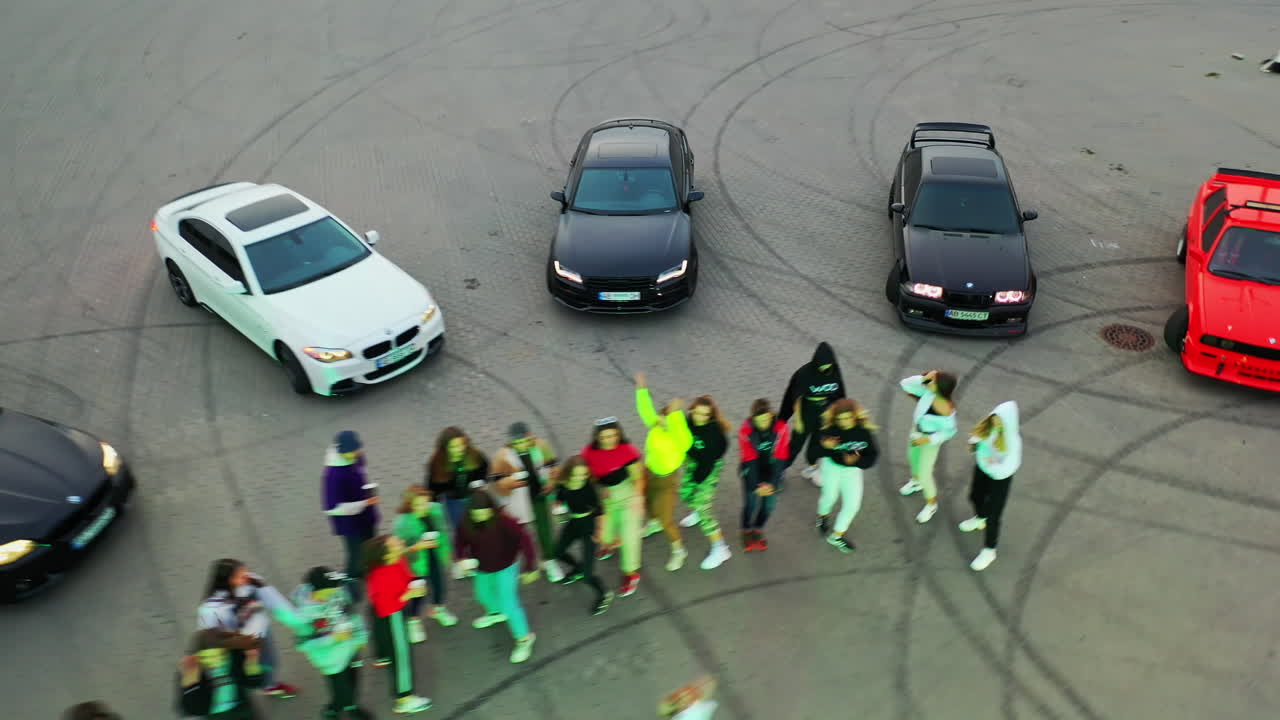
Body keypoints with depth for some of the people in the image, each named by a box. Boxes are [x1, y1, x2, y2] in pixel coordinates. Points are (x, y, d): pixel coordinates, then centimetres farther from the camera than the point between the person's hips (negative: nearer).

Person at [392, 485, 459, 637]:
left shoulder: (436, 509, -18)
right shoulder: (402, 522, -30)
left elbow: (445, 531, 0)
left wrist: (447, 550, 10)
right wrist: (418, 546, -35)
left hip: (437, 558, 5)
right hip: (417, 563, -4)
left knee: (440, 585, 27)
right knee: (417, 593, 15)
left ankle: (437, 609, 58)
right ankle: (414, 621, 44)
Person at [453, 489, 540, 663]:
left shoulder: (504, 521, -34)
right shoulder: (465, 525, -22)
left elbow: (524, 540, -29)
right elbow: (460, 544, -5)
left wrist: (530, 567, -27)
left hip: (506, 567, -6)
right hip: (483, 569, 6)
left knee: (508, 602, -7)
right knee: (483, 594, 29)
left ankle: (524, 638, 16)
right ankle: (496, 612, 64)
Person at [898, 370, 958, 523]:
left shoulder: (946, 411, -39)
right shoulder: (929, 391, -25)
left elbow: (949, 431, -23)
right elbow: (905, 385, -18)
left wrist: (927, 440, -28)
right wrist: (923, 378, -31)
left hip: (931, 439, -7)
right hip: (917, 430, 7)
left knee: (924, 473, 4)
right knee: (912, 455, 31)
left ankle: (931, 504, 31)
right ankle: (916, 481, 63)